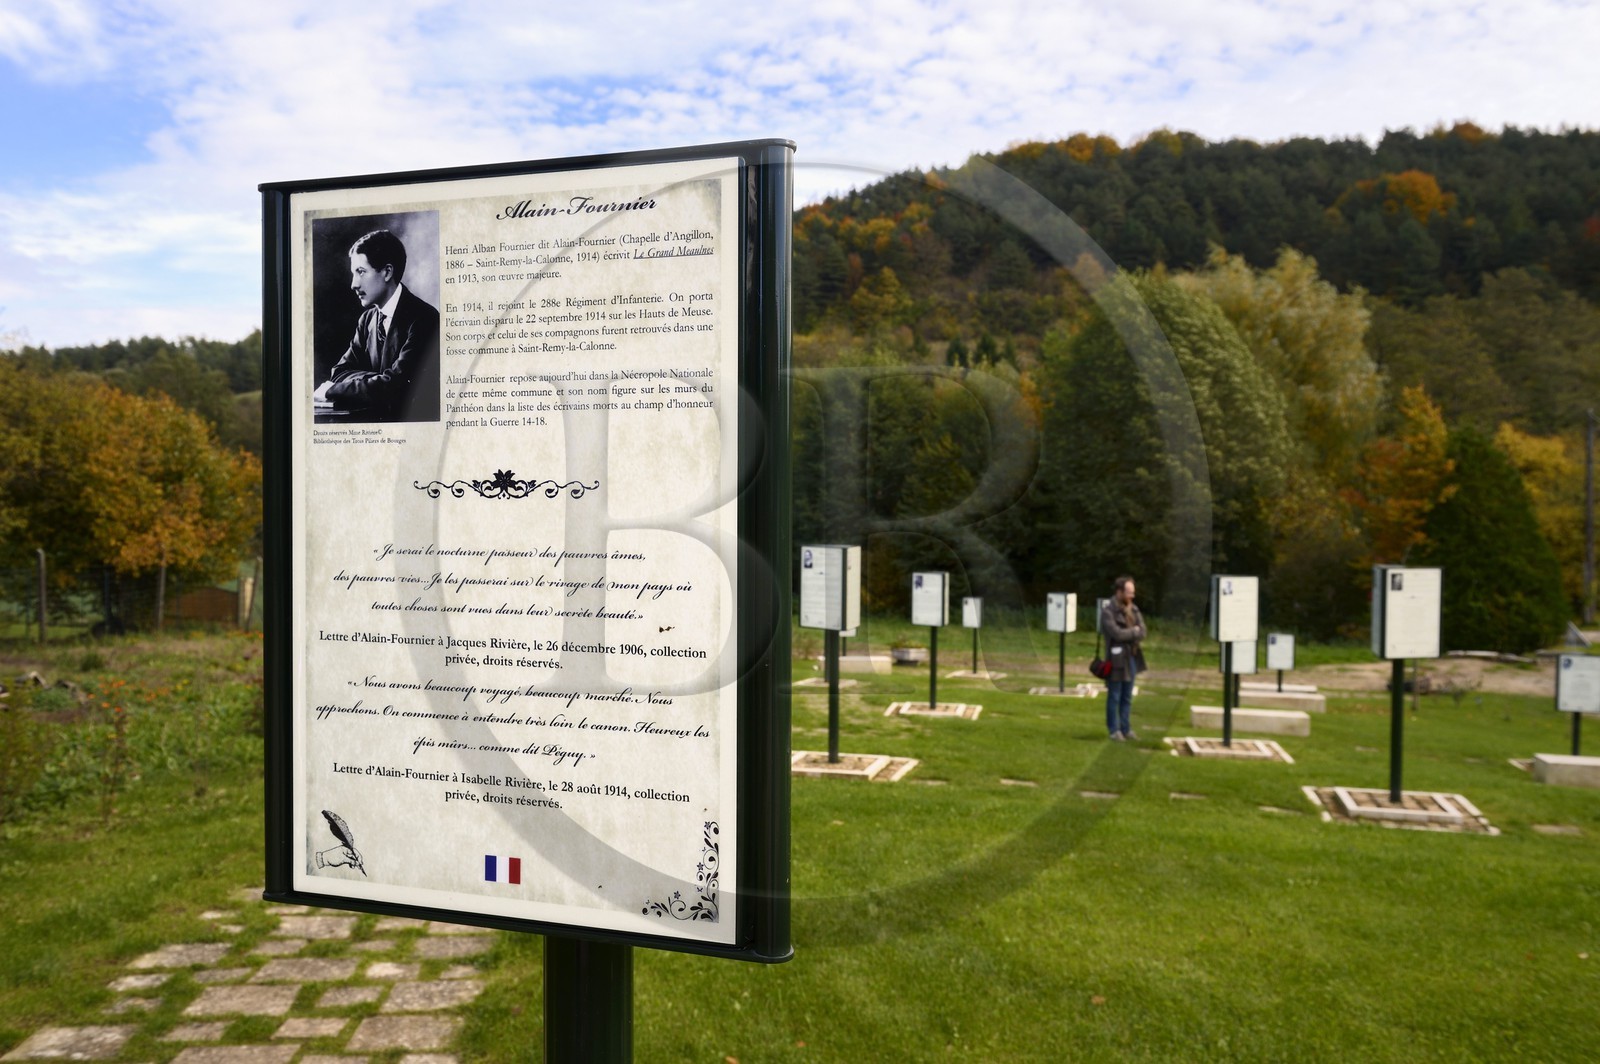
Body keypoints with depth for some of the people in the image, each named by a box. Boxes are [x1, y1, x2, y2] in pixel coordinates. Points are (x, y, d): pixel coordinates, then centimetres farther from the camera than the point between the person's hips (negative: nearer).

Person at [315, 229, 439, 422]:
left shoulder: (422, 318, -14)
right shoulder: (367, 319, 10)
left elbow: (393, 387, -21)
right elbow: (340, 371, 7)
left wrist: (332, 390, -12)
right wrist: (381, 382, -13)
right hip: (377, 418, 6)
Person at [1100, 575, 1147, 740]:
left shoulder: (1133, 609, 10)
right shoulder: (1108, 610, -12)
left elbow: (1142, 632, 4)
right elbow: (1116, 633, -20)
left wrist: (1127, 634, -12)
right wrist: (1133, 632, -6)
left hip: (1132, 657, 7)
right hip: (1117, 658, -7)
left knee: (1127, 697, 13)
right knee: (1114, 697, 3)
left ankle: (1125, 728, 21)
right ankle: (1114, 730, 11)